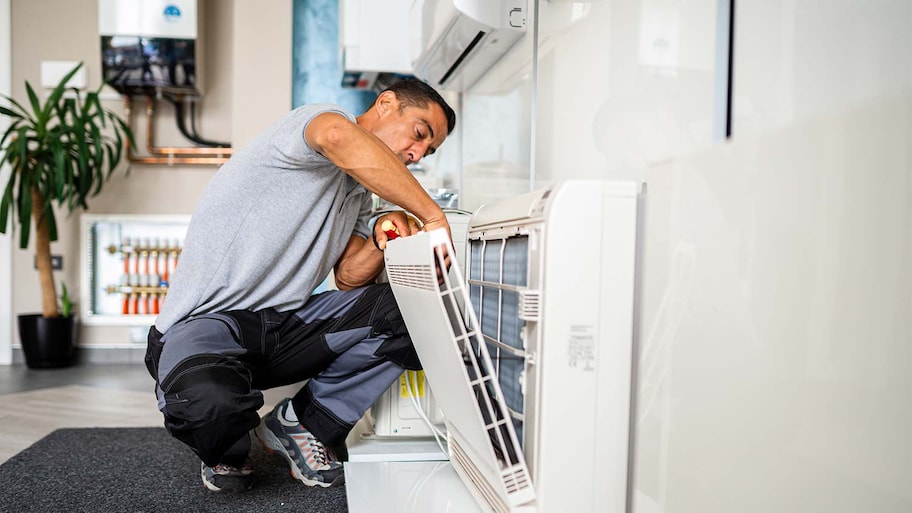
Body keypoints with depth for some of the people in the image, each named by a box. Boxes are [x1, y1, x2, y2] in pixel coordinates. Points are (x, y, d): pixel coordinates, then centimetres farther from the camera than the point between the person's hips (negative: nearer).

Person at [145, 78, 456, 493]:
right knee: (210, 401, -38)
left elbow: (349, 279, 11)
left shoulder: (359, 196, 17)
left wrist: (380, 243, -10)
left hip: (284, 326, 7)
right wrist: (434, 217, -33)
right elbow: (340, 137, -37)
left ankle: (304, 424, 3)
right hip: (208, 320, -7)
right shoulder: (314, 119, -10)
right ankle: (225, 451, 1)